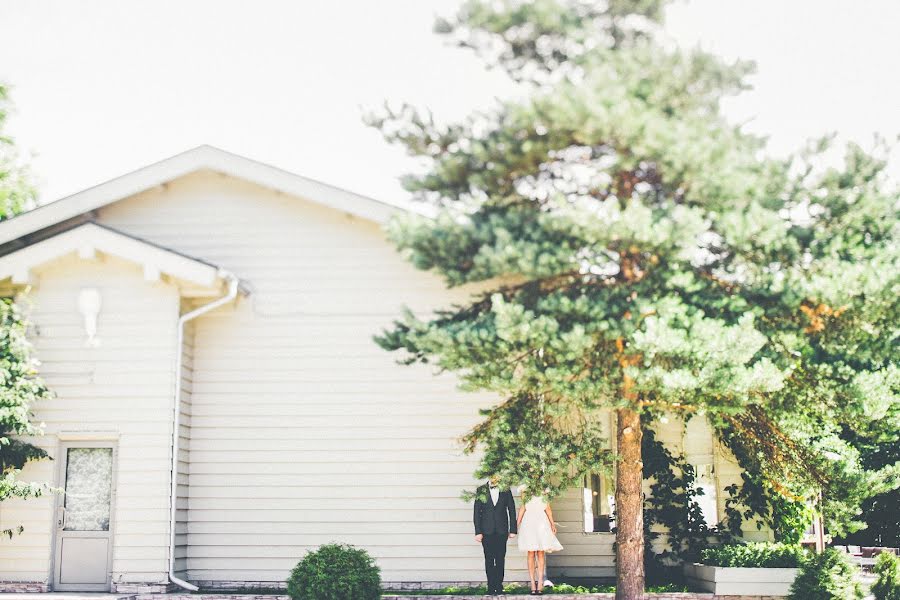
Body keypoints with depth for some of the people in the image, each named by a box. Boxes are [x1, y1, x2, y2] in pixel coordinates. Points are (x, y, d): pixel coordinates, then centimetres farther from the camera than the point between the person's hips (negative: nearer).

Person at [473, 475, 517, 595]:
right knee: (489, 559, 2)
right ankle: (491, 587, 7)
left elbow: (512, 510, 6)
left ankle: (499, 587, 5)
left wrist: (513, 530, 1)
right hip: (486, 530, 0)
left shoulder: (505, 490, 5)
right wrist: (478, 532, -6)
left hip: (501, 530, 0)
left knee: (500, 559, 0)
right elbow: (477, 512, 1)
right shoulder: (481, 490, 3)